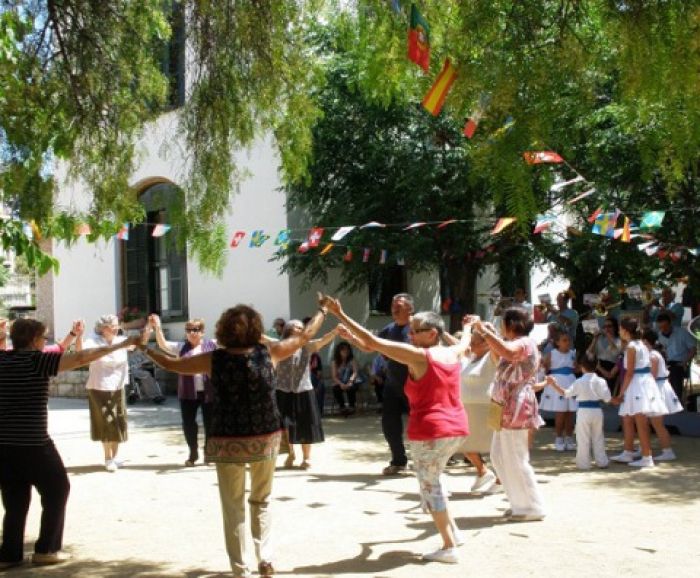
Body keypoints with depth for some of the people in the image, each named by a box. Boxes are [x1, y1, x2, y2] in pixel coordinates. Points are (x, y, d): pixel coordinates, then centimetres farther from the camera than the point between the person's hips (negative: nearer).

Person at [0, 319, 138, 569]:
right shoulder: (37, 360, -12)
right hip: (33, 443, -6)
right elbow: (82, 357, -16)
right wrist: (121, 345, -9)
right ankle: (46, 550, 12)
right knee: (56, 491, 12)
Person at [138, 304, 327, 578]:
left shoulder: (214, 359, -8)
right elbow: (305, 335, 8)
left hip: (228, 442, -2)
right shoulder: (268, 352, -5)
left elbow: (171, 363, 3)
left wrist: (145, 347, 19)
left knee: (233, 507, 10)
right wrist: (323, 311, 24)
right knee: (262, 501, 21)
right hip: (265, 439, 2)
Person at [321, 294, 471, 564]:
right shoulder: (452, 353, 6)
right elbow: (464, 342, 33)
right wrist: (468, 326, 56)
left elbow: (373, 342, -16)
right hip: (456, 429, 8)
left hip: (430, 431, -8)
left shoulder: (418, 356, -14)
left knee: (429, 484, 3)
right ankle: (453, 530, 25)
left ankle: (449, 547, 5)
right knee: (432, 479, 25)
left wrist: (340, 314, -14)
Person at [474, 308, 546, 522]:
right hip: (506, 410, 11)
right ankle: (521, 503, 22)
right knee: (499, 457, 15)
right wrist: (489, 336, 27)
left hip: (515, 409, -11)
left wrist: (485, 331, -28)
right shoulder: (516, 344, 20)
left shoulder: (524, 343, -14)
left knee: (515, 460, -6)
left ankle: (532, 507, 3)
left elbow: (507, 351, -37)